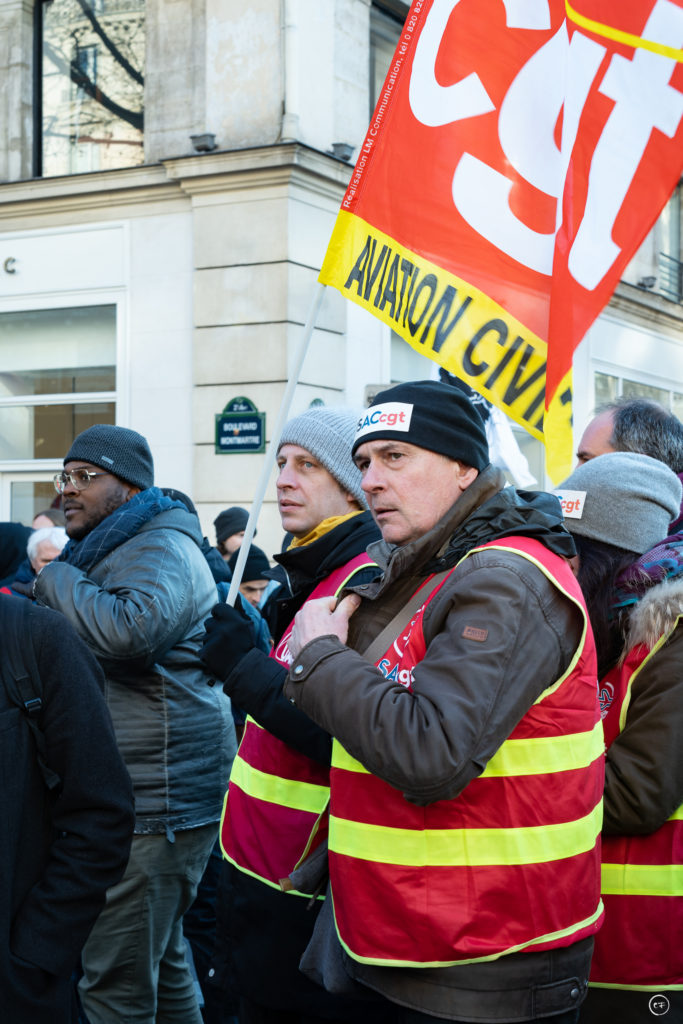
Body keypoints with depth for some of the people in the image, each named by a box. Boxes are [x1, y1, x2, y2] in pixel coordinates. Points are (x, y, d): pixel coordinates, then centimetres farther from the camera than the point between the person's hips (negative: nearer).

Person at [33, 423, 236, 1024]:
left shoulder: (163, 550, -13)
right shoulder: (106, 550, 21)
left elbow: (132, 628, -34)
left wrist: (53, 579, -17)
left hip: (154, 802, -11)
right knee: (160, 954, 20)